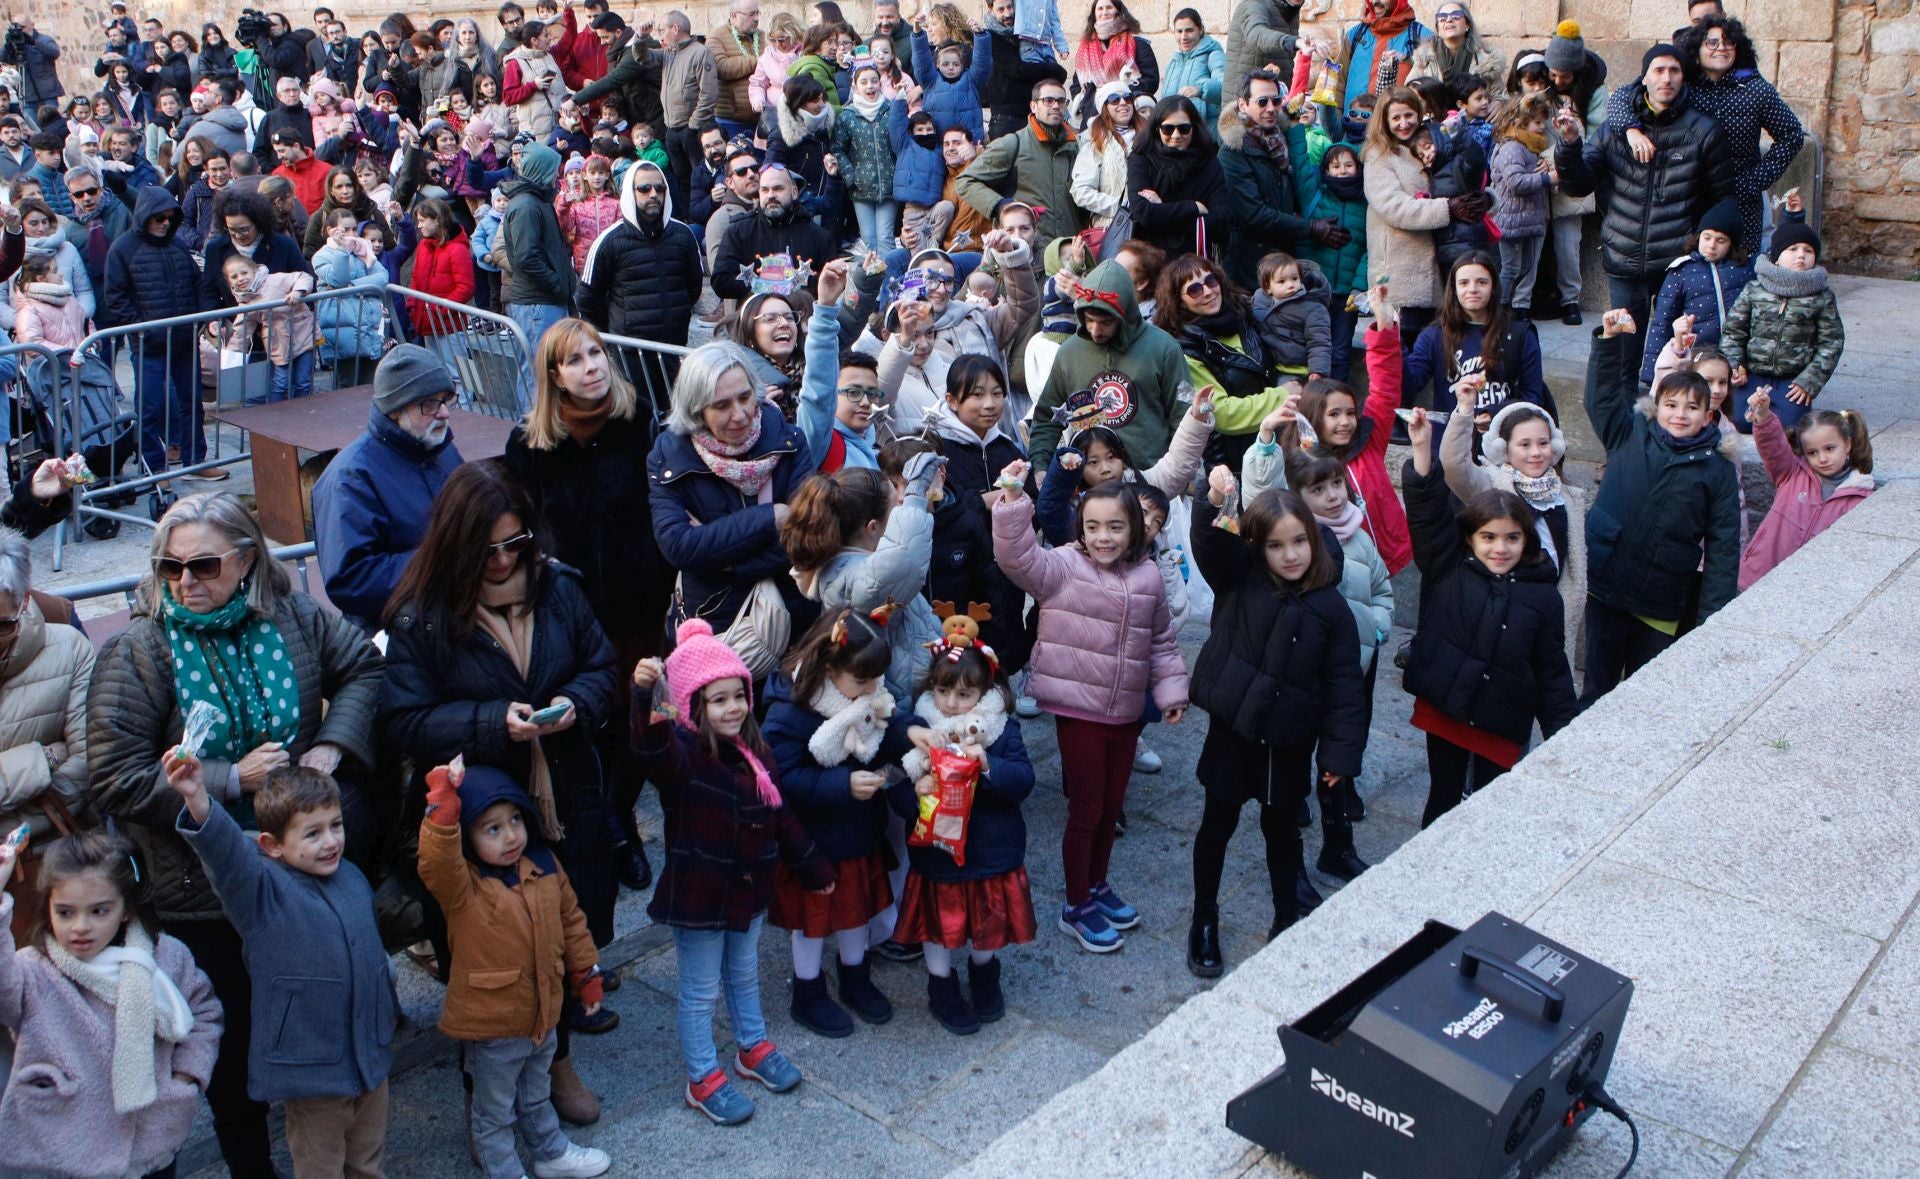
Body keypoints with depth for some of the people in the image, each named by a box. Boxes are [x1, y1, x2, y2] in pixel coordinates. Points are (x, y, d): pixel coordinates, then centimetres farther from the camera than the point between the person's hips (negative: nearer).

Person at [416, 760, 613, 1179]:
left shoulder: (544, 865, -5)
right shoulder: (462, 886, -22)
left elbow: (570, 919, 8)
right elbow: (435, 861, -46)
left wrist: (588, 973, 12)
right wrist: (443, 805, -58)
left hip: (543, 1016, 6)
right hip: (491, 1026, -6)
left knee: (536, 1097, 30)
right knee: (494, 1112, 15)